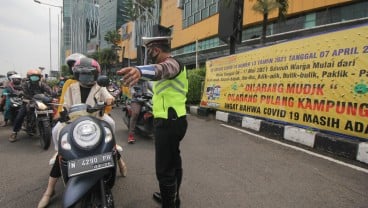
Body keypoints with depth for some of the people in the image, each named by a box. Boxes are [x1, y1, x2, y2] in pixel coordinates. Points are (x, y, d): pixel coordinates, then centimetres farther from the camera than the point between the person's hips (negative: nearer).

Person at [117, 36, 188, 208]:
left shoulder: (171, 62, -18)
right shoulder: (170, 64, 17)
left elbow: (161, 69, -43)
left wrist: (140, 71, -64)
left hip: (169, 123, -12)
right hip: (172, 121, 12)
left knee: (165, 169, -4)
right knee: (173, 162, 22)